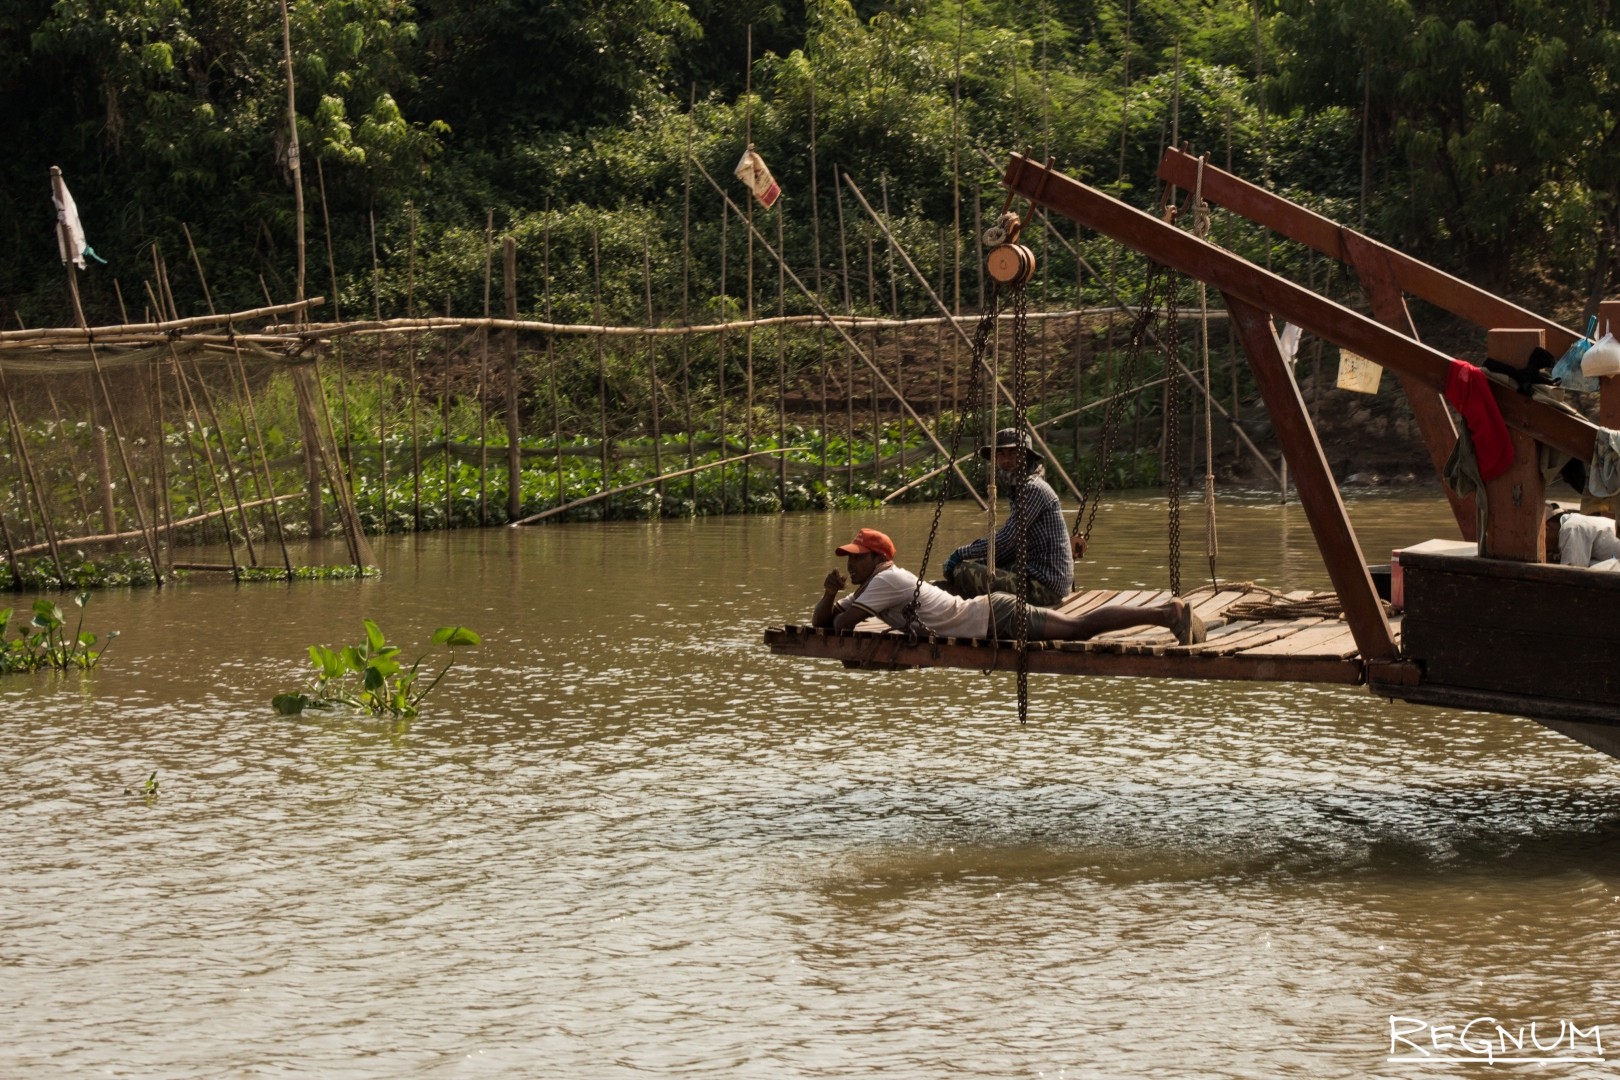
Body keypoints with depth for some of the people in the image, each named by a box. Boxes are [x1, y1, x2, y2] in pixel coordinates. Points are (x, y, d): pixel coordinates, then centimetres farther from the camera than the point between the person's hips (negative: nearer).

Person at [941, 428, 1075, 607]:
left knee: (964, 572, -18)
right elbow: (1011, 547, 19)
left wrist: (961, 554, -6)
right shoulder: (1023, 489, 18)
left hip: (1045, 585, -11)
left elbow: (1004, 541, -18)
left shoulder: (1033, 489, -14)